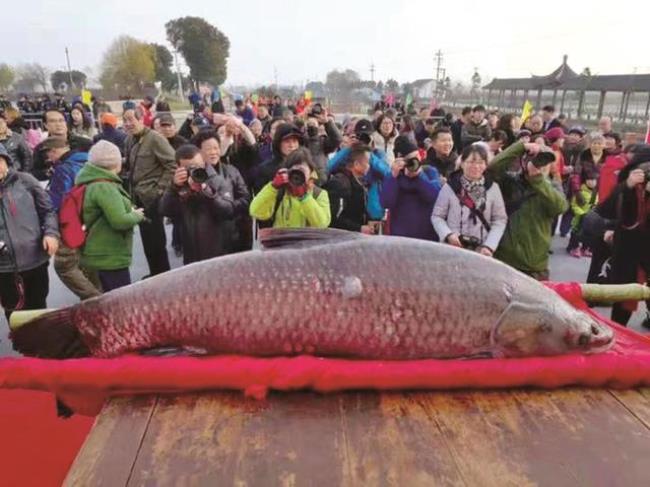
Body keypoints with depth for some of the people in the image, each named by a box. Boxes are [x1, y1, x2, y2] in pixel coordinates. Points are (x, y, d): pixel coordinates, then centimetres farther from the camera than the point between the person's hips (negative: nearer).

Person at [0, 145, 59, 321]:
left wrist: (51, 232, -13)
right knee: (14, 314, 13)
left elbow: (48, 210, 4)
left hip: (35, 260, 0)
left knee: (38, 308, 17)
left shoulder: (25, 181, -2)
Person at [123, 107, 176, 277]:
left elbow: (173, 165, -17)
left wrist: (160, 188, -17)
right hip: (139, 196, 8)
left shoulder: (155, 138, -13)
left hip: (152, 197, -8)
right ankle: (155, 273, 27)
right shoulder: (130, 139, 11)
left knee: (156, 239, -4)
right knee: (147, 238, 15)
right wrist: (132, 189, 12)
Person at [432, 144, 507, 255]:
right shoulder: (450, 187, -4)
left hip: (481, 251, 1)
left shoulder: (492, 188, 0)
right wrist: (448, 234, -16)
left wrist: (489, 246, -9)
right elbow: (437, 216, 0)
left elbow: (500, 220, 1)